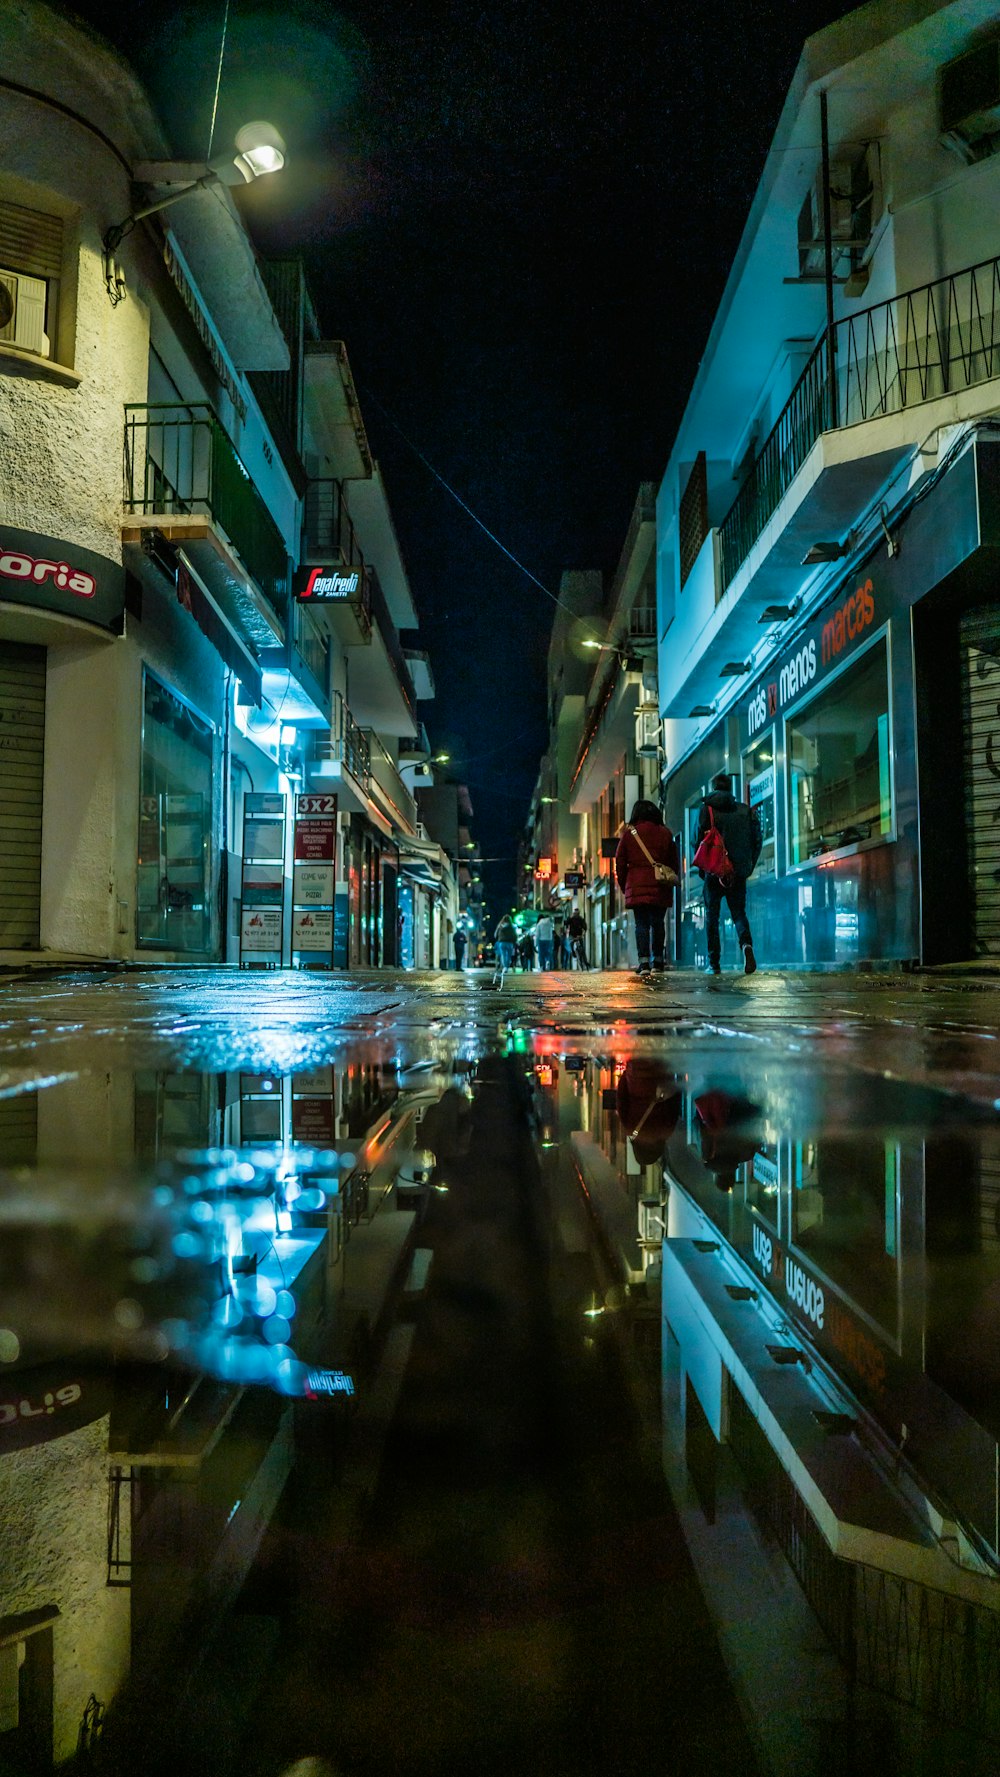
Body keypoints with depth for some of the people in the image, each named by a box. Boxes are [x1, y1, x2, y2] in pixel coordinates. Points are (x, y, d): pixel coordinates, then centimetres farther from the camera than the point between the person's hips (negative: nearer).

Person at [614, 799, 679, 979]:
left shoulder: (629, 834, 4)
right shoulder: (665, 833, 7)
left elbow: (620, 863, 6)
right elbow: (674, 861, 10)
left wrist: (624, 885, 15)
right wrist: (671, 880, 20)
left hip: (637, 886, -1)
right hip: (661, 887, 1)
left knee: (641, 924, 1)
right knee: (658, 922, 10)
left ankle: (644, 963, -9)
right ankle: (657, 963, 13)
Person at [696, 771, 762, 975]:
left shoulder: (707, 809, -1)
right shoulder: (745, 810, 7)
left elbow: (700, 839, -6)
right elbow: (757, 840, 3)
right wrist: (749, 866, 12)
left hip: (715, 871, -2)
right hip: (739, 872, 2)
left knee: (712, 917, 8)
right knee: (739, 913, 10)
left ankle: (714, 964, 6)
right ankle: (746, 944, -20)